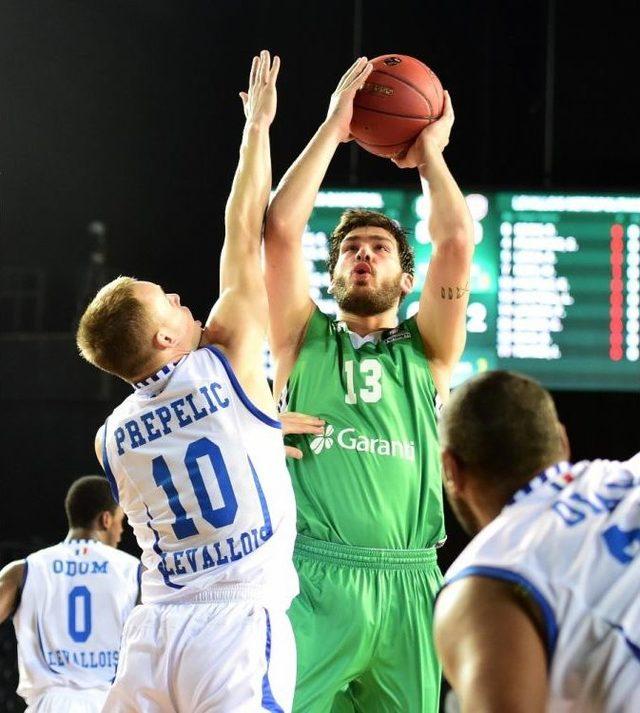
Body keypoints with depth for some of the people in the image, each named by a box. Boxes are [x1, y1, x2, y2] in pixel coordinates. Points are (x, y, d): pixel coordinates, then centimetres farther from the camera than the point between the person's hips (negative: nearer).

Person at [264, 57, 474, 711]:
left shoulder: (426, 352, 17)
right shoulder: (305, 343, 16)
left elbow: (456, 242, 4)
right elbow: (281, 229, 4)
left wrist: (429, 154, 18)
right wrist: (333, 128, 9)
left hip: (406, 584, 2)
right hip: (310, 581, -2)